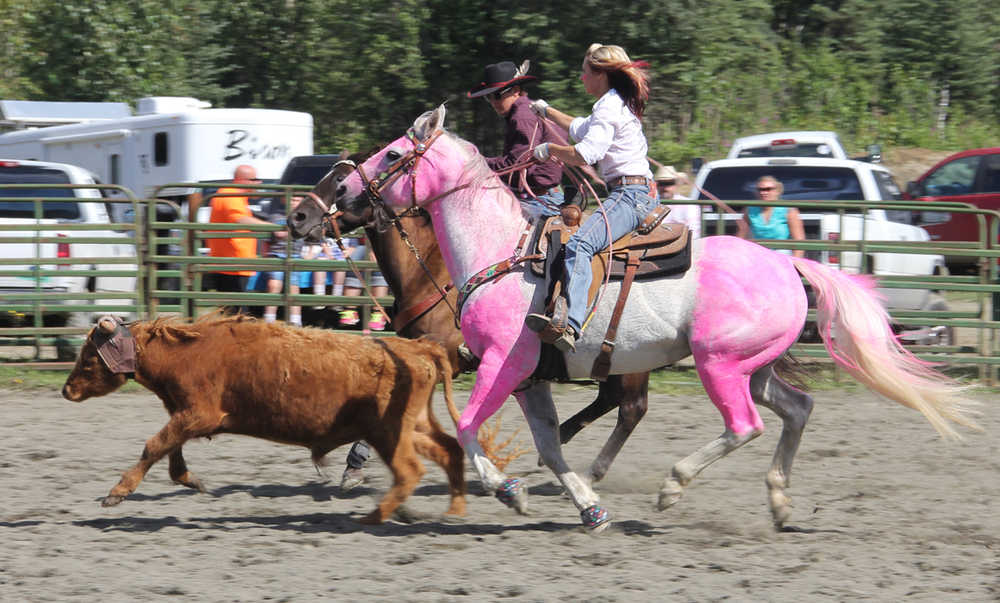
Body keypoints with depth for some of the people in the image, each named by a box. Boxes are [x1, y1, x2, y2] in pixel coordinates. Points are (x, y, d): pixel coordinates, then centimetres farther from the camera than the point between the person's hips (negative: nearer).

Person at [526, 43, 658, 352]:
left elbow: (585, 154, -22)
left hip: (629, 195, -11)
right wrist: (547, 111, 56)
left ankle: (571, 324, -51)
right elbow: (580, 128, 44)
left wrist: (550, 149, -5)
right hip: (639, 194, 11)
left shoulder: (610, 107, -9)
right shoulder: (615, 106, 23)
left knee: (579, 243, -32)